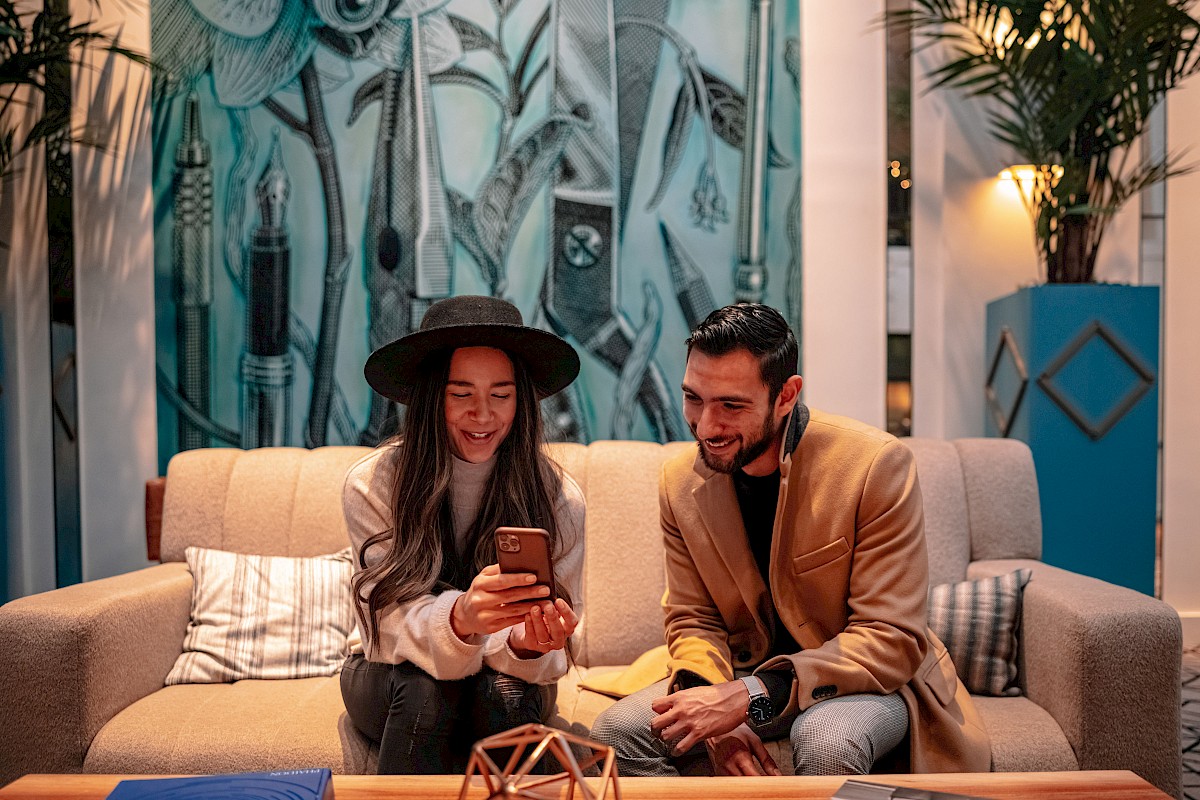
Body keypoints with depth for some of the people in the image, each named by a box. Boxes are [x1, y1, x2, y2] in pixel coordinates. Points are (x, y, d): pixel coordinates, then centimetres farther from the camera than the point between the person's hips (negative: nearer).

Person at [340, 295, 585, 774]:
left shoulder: (558, 499, -14)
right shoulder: (372, 486, -16)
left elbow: (551, 656, -12)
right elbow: (395, 624, -22)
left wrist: (527, 643, -37)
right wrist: (460, 620, -45)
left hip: (509, 684, 1)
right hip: (391, 679, 0)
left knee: (505, 690, -31)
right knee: (424, 688, -31)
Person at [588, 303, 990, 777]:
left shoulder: (876, 465, -20)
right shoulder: (681, 482, -5)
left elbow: (891, 639, -21)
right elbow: (692, 619, 0)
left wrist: (752, 695, -31)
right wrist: (716, 708, -22)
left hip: (865, 678, -3)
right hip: (741, 672, 3)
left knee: (825, 740, -36)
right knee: (616, 733, -18)